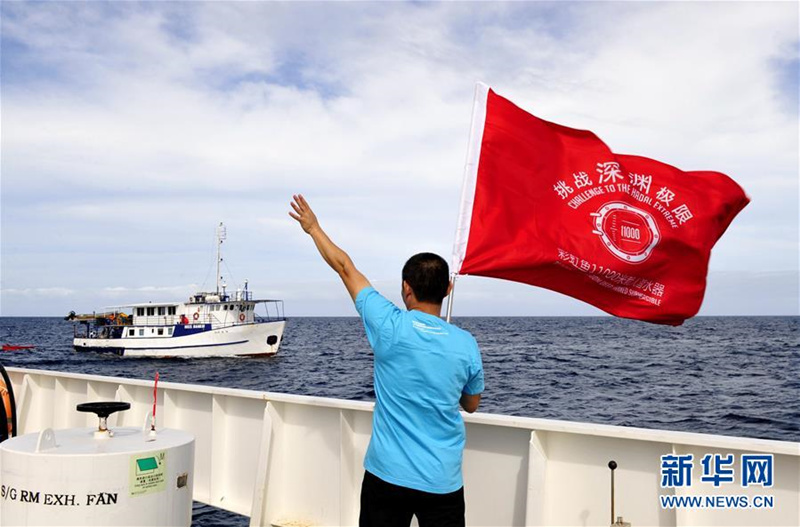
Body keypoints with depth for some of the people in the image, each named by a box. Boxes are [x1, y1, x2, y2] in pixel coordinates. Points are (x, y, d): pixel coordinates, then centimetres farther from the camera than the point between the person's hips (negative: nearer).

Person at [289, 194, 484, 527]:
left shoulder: (390, 326, -13)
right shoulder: (466, 344, -8)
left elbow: (345, 267, -1)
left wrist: (313, 228, 14)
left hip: (387, 474, -1)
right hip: (443, 482, 1)